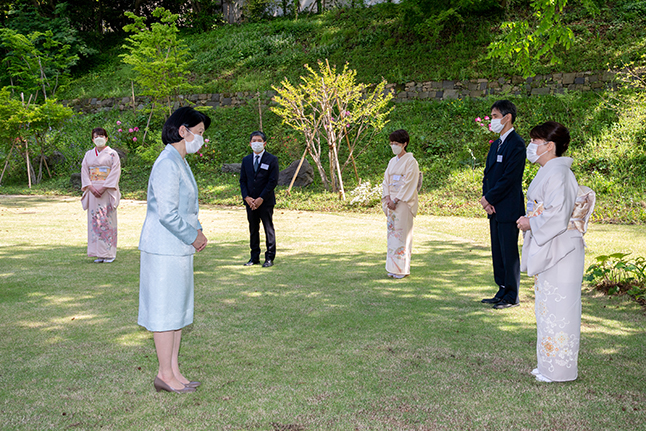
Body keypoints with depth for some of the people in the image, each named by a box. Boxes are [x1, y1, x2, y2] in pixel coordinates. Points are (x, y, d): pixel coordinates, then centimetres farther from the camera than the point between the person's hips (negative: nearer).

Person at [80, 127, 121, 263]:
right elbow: (84, 171, 8)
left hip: (107, 191, -4)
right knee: (94, 220, 2)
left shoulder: (112, 154, 2)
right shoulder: (89, 154, 14)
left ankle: (109, 253, 0)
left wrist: (103, 188, -15)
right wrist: (90, 187, -8)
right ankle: (99, 254, 7)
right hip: (93, 191, 4)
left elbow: (115, 172, -7)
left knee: (108, 220, -6)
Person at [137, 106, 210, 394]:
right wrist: (193, 237, -11)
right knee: (165, 311, -1)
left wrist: (197, 232, 8)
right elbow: (168, 214, -23)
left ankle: (174, 371, 23)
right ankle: (165, 376, 9)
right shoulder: (167, 165, -18)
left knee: (178, 310, 14)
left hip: (178, 249, 10)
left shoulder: (180, 163, 14)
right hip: (164, 249, -10)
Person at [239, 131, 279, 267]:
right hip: (250, 201, 4)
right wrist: (247, 197, -6)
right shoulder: (246, 160, 12)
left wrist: (261, 199, -14)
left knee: (269, 229, 1)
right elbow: (242, 180, 10)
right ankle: (254, 257, 16)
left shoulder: (272, 160, -2)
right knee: (253, 229, 9)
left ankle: (269, 258, 8)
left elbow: (273, 181, -8)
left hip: (266, 201, -4)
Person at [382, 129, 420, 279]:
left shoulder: (411, 161, -7)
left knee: (402, 232, -7)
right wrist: (387, 198, -4)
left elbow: (408, 183, -14)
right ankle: (393, 267, 12)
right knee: (392, 231, 6)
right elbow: (386, 179, 11)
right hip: (392, 200, 7)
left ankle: (402, 268, -1)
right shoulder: (392, 161, 15)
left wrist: (396, 200, -16)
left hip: (404, 201, -7)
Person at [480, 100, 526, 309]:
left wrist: (489, 198, -11)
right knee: (497, 253, 14)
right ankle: (502, 292, 23)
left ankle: (512, 296, 7)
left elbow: (509, 178, -18)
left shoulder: (516, 144, -13)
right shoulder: (495, 144, 16)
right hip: (495, 209, 9)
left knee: (509, 253, -2)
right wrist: (486, 200, 0)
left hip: (509, 209, -9)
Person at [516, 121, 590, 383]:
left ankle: (560, 370, 7)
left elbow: (558, 215, -24)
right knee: (548, 307, 16)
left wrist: (531, 224, -12)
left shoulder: (558, 173, -17)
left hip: (560, 251, -11)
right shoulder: (547, 172, 15)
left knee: (558, 308, -3)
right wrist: (529, 220, 9)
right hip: (547, 250, 11)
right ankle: (550, 364, 26)